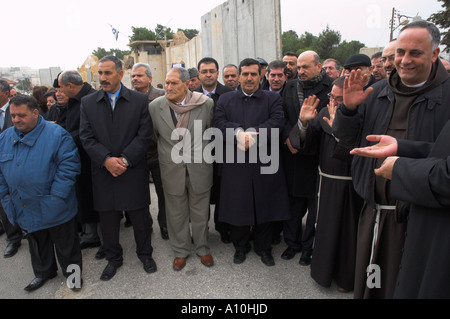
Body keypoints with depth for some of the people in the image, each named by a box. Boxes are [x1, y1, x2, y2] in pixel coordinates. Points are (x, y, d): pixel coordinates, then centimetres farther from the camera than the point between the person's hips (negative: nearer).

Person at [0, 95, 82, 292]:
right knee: (37, 244, 24)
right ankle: (43, 273, 45)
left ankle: (72, 272, 33)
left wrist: (56, 196, -21)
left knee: (65, 244, 11)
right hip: (25, 209, 6)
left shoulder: (56, 134, -14)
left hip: (54, 209, -5)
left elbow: (69, 165, -19)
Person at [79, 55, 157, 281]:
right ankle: (113, 258, 34)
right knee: (108, 220, 13)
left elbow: (144, 135, -6)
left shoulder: (139, 100, -1)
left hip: (133, 171, -2)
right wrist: (106, 160, -14)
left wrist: (125, 159, -15)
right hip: (103, 172, 2)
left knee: (140, 217, 9)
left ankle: (145, 254, 32)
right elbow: (86, 137, -1)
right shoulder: (88, 102, 5)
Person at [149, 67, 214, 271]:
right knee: (176, 214, 15)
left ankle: (202, 248, 37)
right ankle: (180, 250, 37)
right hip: (172, 169, 1)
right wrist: (169, 154, 10)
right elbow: (153, 136, 7)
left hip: (199, 168, 0)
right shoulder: (155, 106, -5)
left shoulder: (206, 104, -8)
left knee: (200, 212, 15)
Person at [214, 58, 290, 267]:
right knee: (237, 207, 8)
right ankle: (240, 247, 31)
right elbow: (220, 123, -5)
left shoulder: (272, 99, 8)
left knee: (265, 207, 9)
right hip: (235, 165, 0)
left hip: (264, 163, 0)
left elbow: (277, 122, -9)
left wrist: (252, 134, -21)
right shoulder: (225, 100, 10)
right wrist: (239, 133, -23)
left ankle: (263, 248, 31)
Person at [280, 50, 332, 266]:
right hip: (292, 155, 4)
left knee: (315, 204, 8)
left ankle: (309, 247, 25)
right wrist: (288, 138, -9)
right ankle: (292, 242, 31)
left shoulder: (330, 89, -5)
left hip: (317, 156, -4)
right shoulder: (290, 87, 10)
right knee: (293, 202, 13)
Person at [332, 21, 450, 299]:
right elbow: (347, 137, 6)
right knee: (368, 283, 20)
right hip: (374, 211, 4)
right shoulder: (377, 93, 7)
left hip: (418, 216, -4)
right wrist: (348, 108, -12)